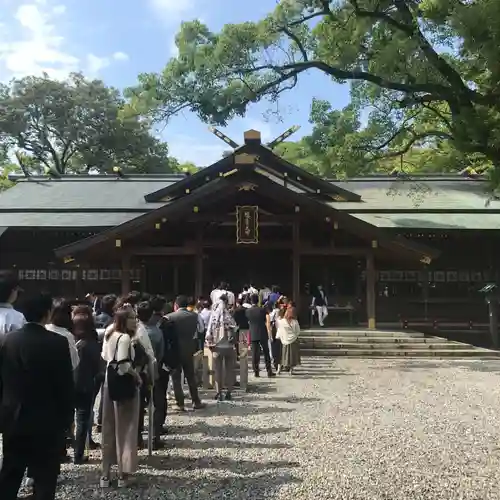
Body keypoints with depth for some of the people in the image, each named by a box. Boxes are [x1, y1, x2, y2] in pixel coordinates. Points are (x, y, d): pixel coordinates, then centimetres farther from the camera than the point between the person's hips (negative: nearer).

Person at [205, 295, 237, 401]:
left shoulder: (213, 317, -5)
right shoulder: (229, 317, -9)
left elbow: (209, 332, -4)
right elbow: (234, 330, -6)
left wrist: (210, 344, 6)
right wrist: (234, 342, 9)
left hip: (217, 347, 1)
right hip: (229, 347, -1)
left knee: (218, 370, 9)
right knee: (229, 370, 10)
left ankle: (219, 393, 9)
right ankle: (228, 392, 12)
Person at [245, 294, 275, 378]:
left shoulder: (247, 311, -1)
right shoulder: (262, 310, -6)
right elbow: (267, 321, -3)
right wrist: (269, 332, 7)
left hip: (253, 335, 1)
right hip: (263, 334, -1)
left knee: (254, 353, 5)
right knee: (266, 353, 7)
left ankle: (256, 371, 4)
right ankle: (269, 371, 9)